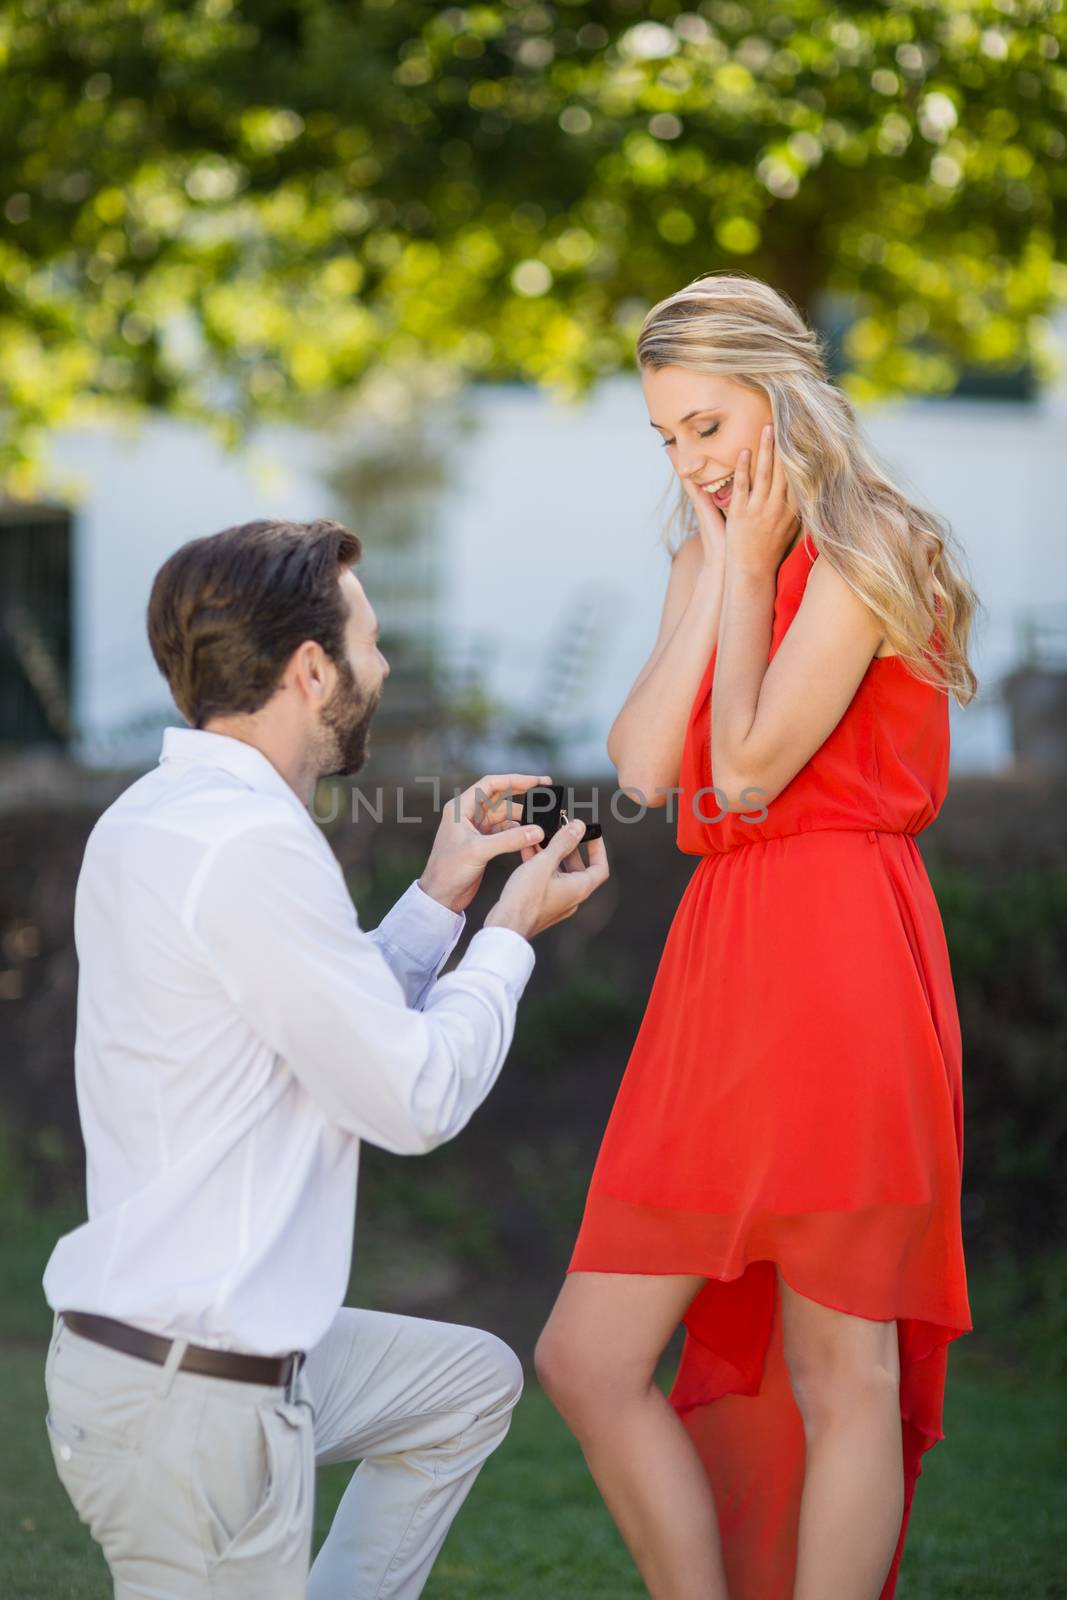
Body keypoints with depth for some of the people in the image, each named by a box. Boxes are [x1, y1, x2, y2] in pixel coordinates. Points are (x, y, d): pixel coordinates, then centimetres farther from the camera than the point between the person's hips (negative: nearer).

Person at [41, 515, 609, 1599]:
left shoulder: (157, 817, 10)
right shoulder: (249, 843, -22)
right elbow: (416, 1099, -15)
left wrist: (441, 899, 14)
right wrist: (513, 931, -1)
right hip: (188, 1396, -10)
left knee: (472, 1382, 26)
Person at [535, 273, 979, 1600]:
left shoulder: (859, 553, -5)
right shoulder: (709, 560, 19)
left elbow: (746, 769, -13)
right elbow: (641, 765, 4)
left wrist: (748, 568, -5)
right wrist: (713, 572, 3)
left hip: (834, 966, -8)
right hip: (720, 965, 8)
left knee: (839, 1374, -2)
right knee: (588, 1362, 5)